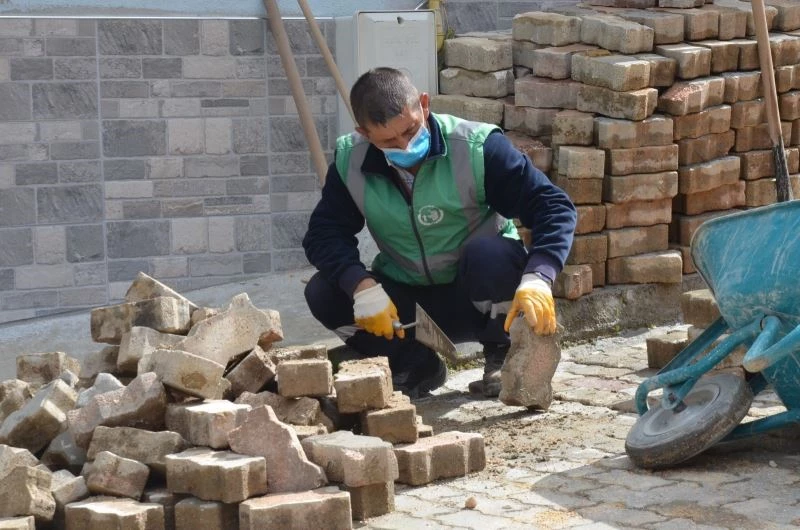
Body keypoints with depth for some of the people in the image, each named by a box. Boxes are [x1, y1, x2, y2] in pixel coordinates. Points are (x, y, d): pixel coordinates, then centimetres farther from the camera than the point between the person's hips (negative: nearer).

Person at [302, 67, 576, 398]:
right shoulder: (350, 162, -11)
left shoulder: (477, 148, -22)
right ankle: (416, 366, 1)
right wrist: (362, 285, -30)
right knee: (322, 294, -20)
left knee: (490, 253, -36)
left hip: (477, 297, -3)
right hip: (405, 301, 3)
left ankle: (503, 359, -7)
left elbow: (554, 208, -25)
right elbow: (324, 234, -10)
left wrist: (536, 279, -42)